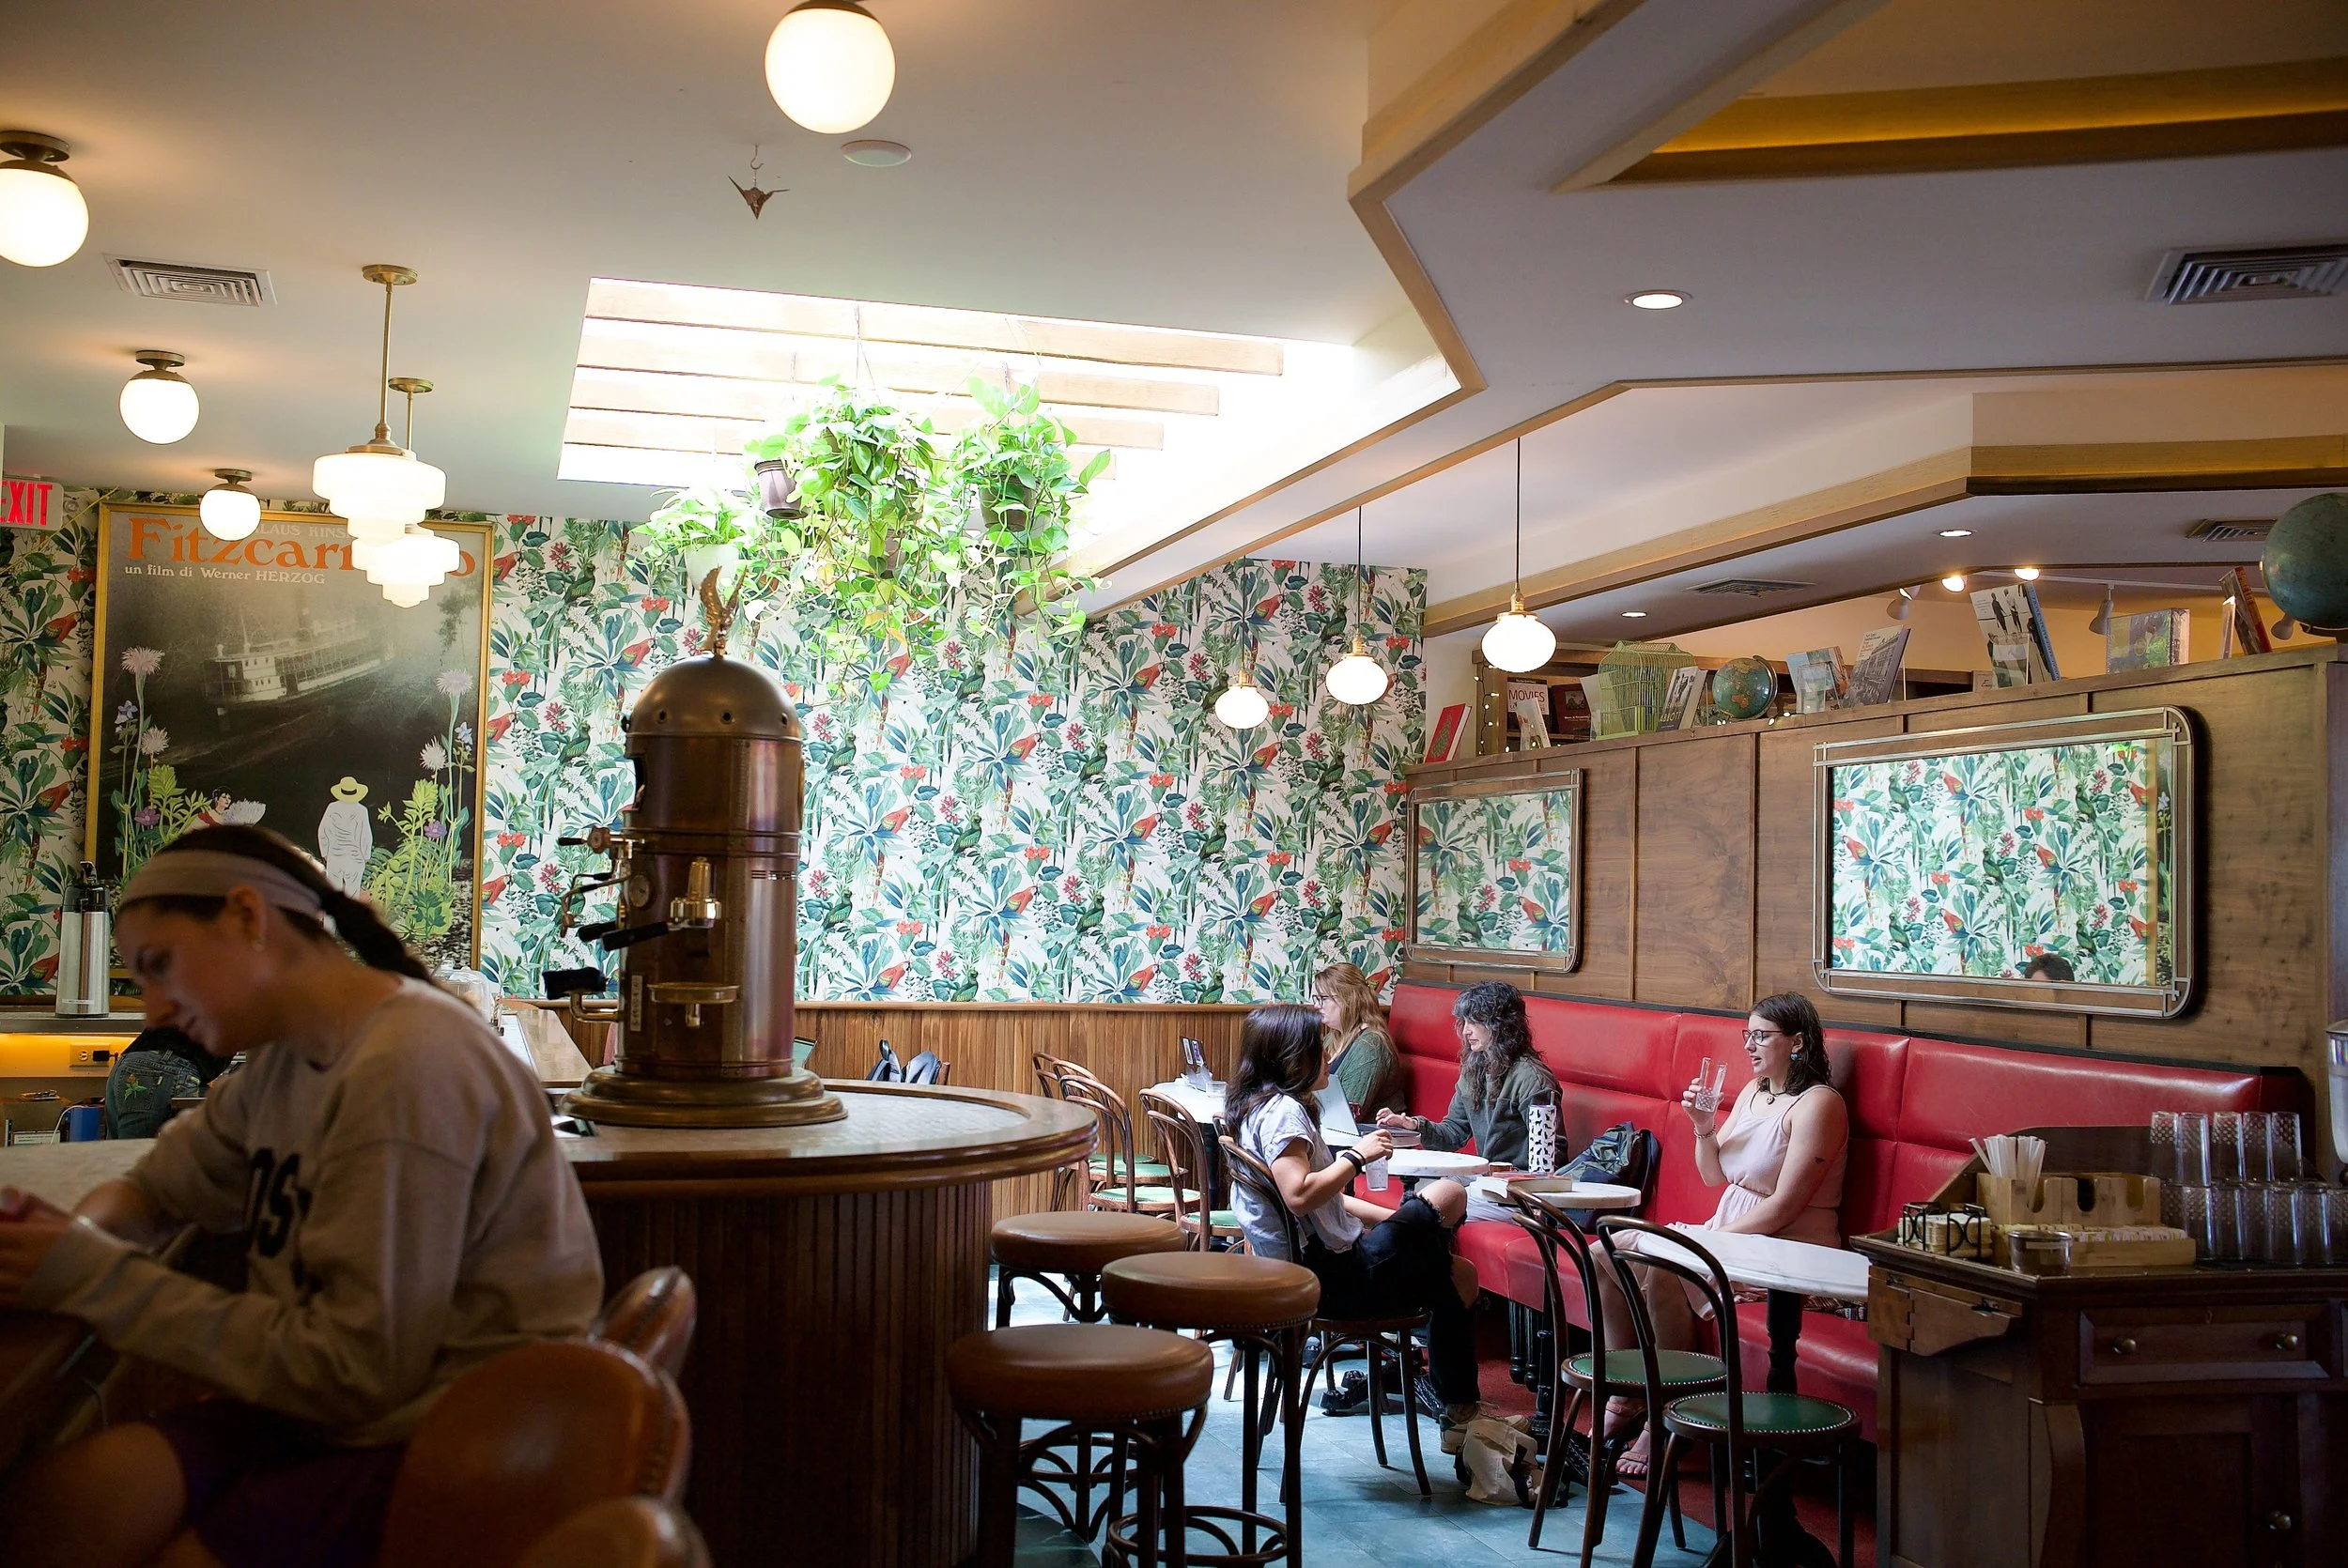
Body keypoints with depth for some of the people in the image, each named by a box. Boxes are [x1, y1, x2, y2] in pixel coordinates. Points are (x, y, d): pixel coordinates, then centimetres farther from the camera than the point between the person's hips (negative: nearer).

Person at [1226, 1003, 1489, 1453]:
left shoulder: (1258, 1107, 16)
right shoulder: (1283, 1111, -16)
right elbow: (1299, 1195, -32)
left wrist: (1396, 1220, 12)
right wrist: (1357, 1155, -19)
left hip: (1313, 1267, 11)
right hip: (1332, 1277, -11)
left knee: (1459, 1275, 14)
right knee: (1448, 1195, -11)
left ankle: (1460, 1414, 18)